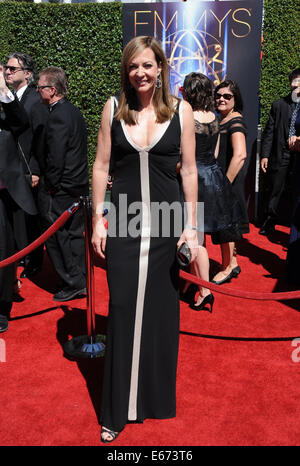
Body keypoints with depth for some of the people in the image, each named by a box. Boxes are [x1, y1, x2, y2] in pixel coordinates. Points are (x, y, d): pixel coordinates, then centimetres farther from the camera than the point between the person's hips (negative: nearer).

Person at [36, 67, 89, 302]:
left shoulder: (57, 117, -18)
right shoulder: (74, 111, 12)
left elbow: (55, 158, -22)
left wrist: (50, 186, -11)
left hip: (60, 190, -9)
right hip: (79, 185, 9)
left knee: (57, 236, 2)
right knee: (74, 233, 16)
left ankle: (73, 283, 11)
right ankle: (80, 279, 26)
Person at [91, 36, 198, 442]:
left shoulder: (180, 110, 2)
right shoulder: (113, 108, 4)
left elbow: (189, 170, 2)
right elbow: (101, 166, 5)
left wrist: (191, 226, -2)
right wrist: (98, 220, 0)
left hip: (167, 223, 0)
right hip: (124, 222, 0)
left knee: (162, 309, 10)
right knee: (123, 309, 3)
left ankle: (158, 398, 33)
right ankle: (119, 409, 19)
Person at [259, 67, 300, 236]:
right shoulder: (279, 105, 7)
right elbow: (269, 132, 5)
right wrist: (265, 155, 0)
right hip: (281, 157, 1)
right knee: (275, 192, 9)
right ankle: (270, 223, 24)